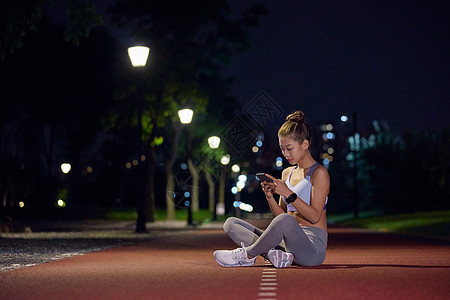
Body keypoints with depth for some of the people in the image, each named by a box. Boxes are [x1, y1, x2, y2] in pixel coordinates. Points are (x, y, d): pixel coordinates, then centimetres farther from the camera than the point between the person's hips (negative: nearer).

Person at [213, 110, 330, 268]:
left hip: (313, 245, -8)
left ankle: (246, 254, -19)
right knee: (231, 223, -1)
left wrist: (288, 193, -15)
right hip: (286, 242, 8)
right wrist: (270, 197, -2)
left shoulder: (319, 172, -2)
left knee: (285, 220, -42)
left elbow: (315, 217, -11)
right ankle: (272, 254, -26)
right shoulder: (287, 173, 20)